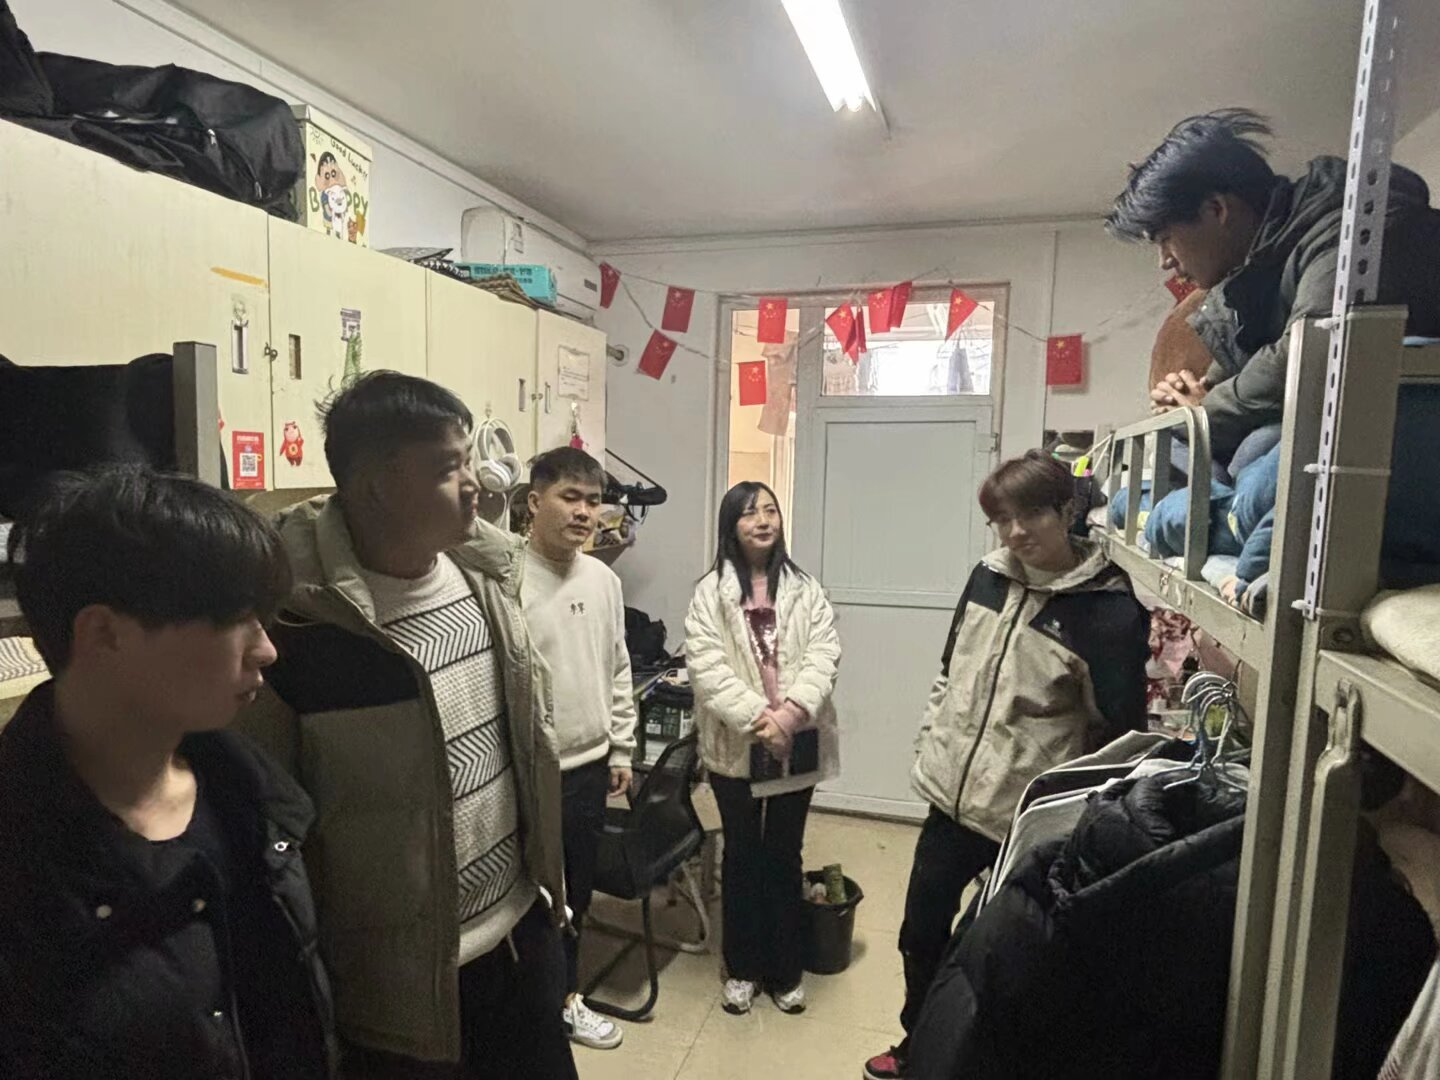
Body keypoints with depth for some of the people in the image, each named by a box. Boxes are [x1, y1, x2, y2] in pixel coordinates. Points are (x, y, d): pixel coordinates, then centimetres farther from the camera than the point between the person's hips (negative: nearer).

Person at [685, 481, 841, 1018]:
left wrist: (790, 713, -21)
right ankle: (742, 968, 32)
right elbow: (707, 668, -13)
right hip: (736, 746, -1)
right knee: (742, 855, 14)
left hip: (797, 746, 2)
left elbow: (823, 656, -7)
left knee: (785, 856, 15)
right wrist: (757, 719, -22)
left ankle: (785, 971, 32)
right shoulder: (710, 592, -5)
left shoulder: (805, 589, 3)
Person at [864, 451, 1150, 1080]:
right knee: (921, 932, 21)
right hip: (951, 797, 6)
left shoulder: (1110, 610, -16)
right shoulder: (988, 577, 1)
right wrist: (928, 748, 9)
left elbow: (1120, 731, -13)